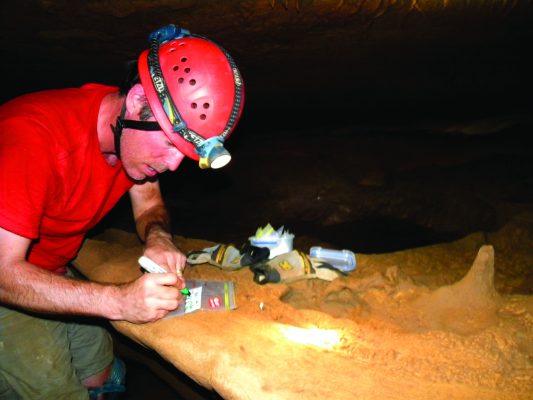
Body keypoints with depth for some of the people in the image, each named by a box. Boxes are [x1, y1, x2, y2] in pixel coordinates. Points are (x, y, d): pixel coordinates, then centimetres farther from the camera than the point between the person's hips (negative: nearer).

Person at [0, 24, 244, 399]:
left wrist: (158, 237, -20)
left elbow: (149, 203, 3)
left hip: (53, 275, 6)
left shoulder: (136, 132, -11)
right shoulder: (36, 136, -33)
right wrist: (119, 301, -41)